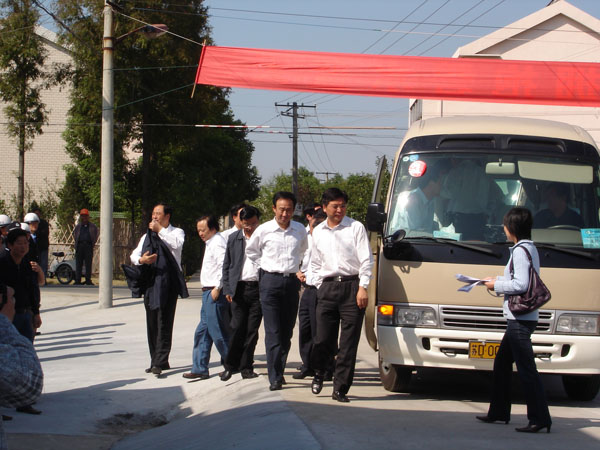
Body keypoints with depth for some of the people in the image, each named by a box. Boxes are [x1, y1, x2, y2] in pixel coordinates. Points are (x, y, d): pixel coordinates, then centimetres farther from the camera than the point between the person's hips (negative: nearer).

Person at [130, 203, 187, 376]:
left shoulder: (177, 232, 7)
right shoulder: (147, 236, 21)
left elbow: (177, 244, -17)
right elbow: (134, 255, 12)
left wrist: (160, 230, -13)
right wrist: (141, 260, -10)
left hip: (167, 282, -6)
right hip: (150, 282, 6)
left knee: (164, 323, -10)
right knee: (152, 323, 7)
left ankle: (160, 362, -14)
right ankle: (156, 361, 13)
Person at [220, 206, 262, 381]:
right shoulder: (234, 239, 9)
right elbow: (226, 266, 12)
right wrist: (227, 289, 3)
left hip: (258, 287, 0)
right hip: (239, 288, 1)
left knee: (252, 330, 2)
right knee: (237, 328, -4)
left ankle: (246, 367, 10)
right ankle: (230, 365, 6)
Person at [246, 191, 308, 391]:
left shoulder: (300, 230, 6)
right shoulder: (264, 230, -2)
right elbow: (251, 250, 15)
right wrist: (266, 265, 8)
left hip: (292, 282, 3)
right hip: (270, 281, -3)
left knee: (287, 331, 6)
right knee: (273, 332, -9)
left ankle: (279, 370, 18)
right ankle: (275, 378, -11)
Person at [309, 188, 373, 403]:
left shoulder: (356, 227, 2)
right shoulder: (318, 232, 14)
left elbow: (366, 260, -1)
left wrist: (362, 288, -10)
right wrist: (320, 287, 11)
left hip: (351, 286, -3)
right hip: (327, 288, 3)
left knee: (349, 342, -3)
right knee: (323, 338, -1)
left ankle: (340, 388, 1)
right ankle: (319, 372, 29)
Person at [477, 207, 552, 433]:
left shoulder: (520, 250, -15)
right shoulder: (530, 249, 16)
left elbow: (521, 285, -22)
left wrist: (497, 285, -8)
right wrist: (498, 281, 18)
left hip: (520, 319, -11)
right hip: (520, 318, 11)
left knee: (526, 368, -10)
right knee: (502, 363, 19)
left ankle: (540, 418, -10)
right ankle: (499, 412, 26)